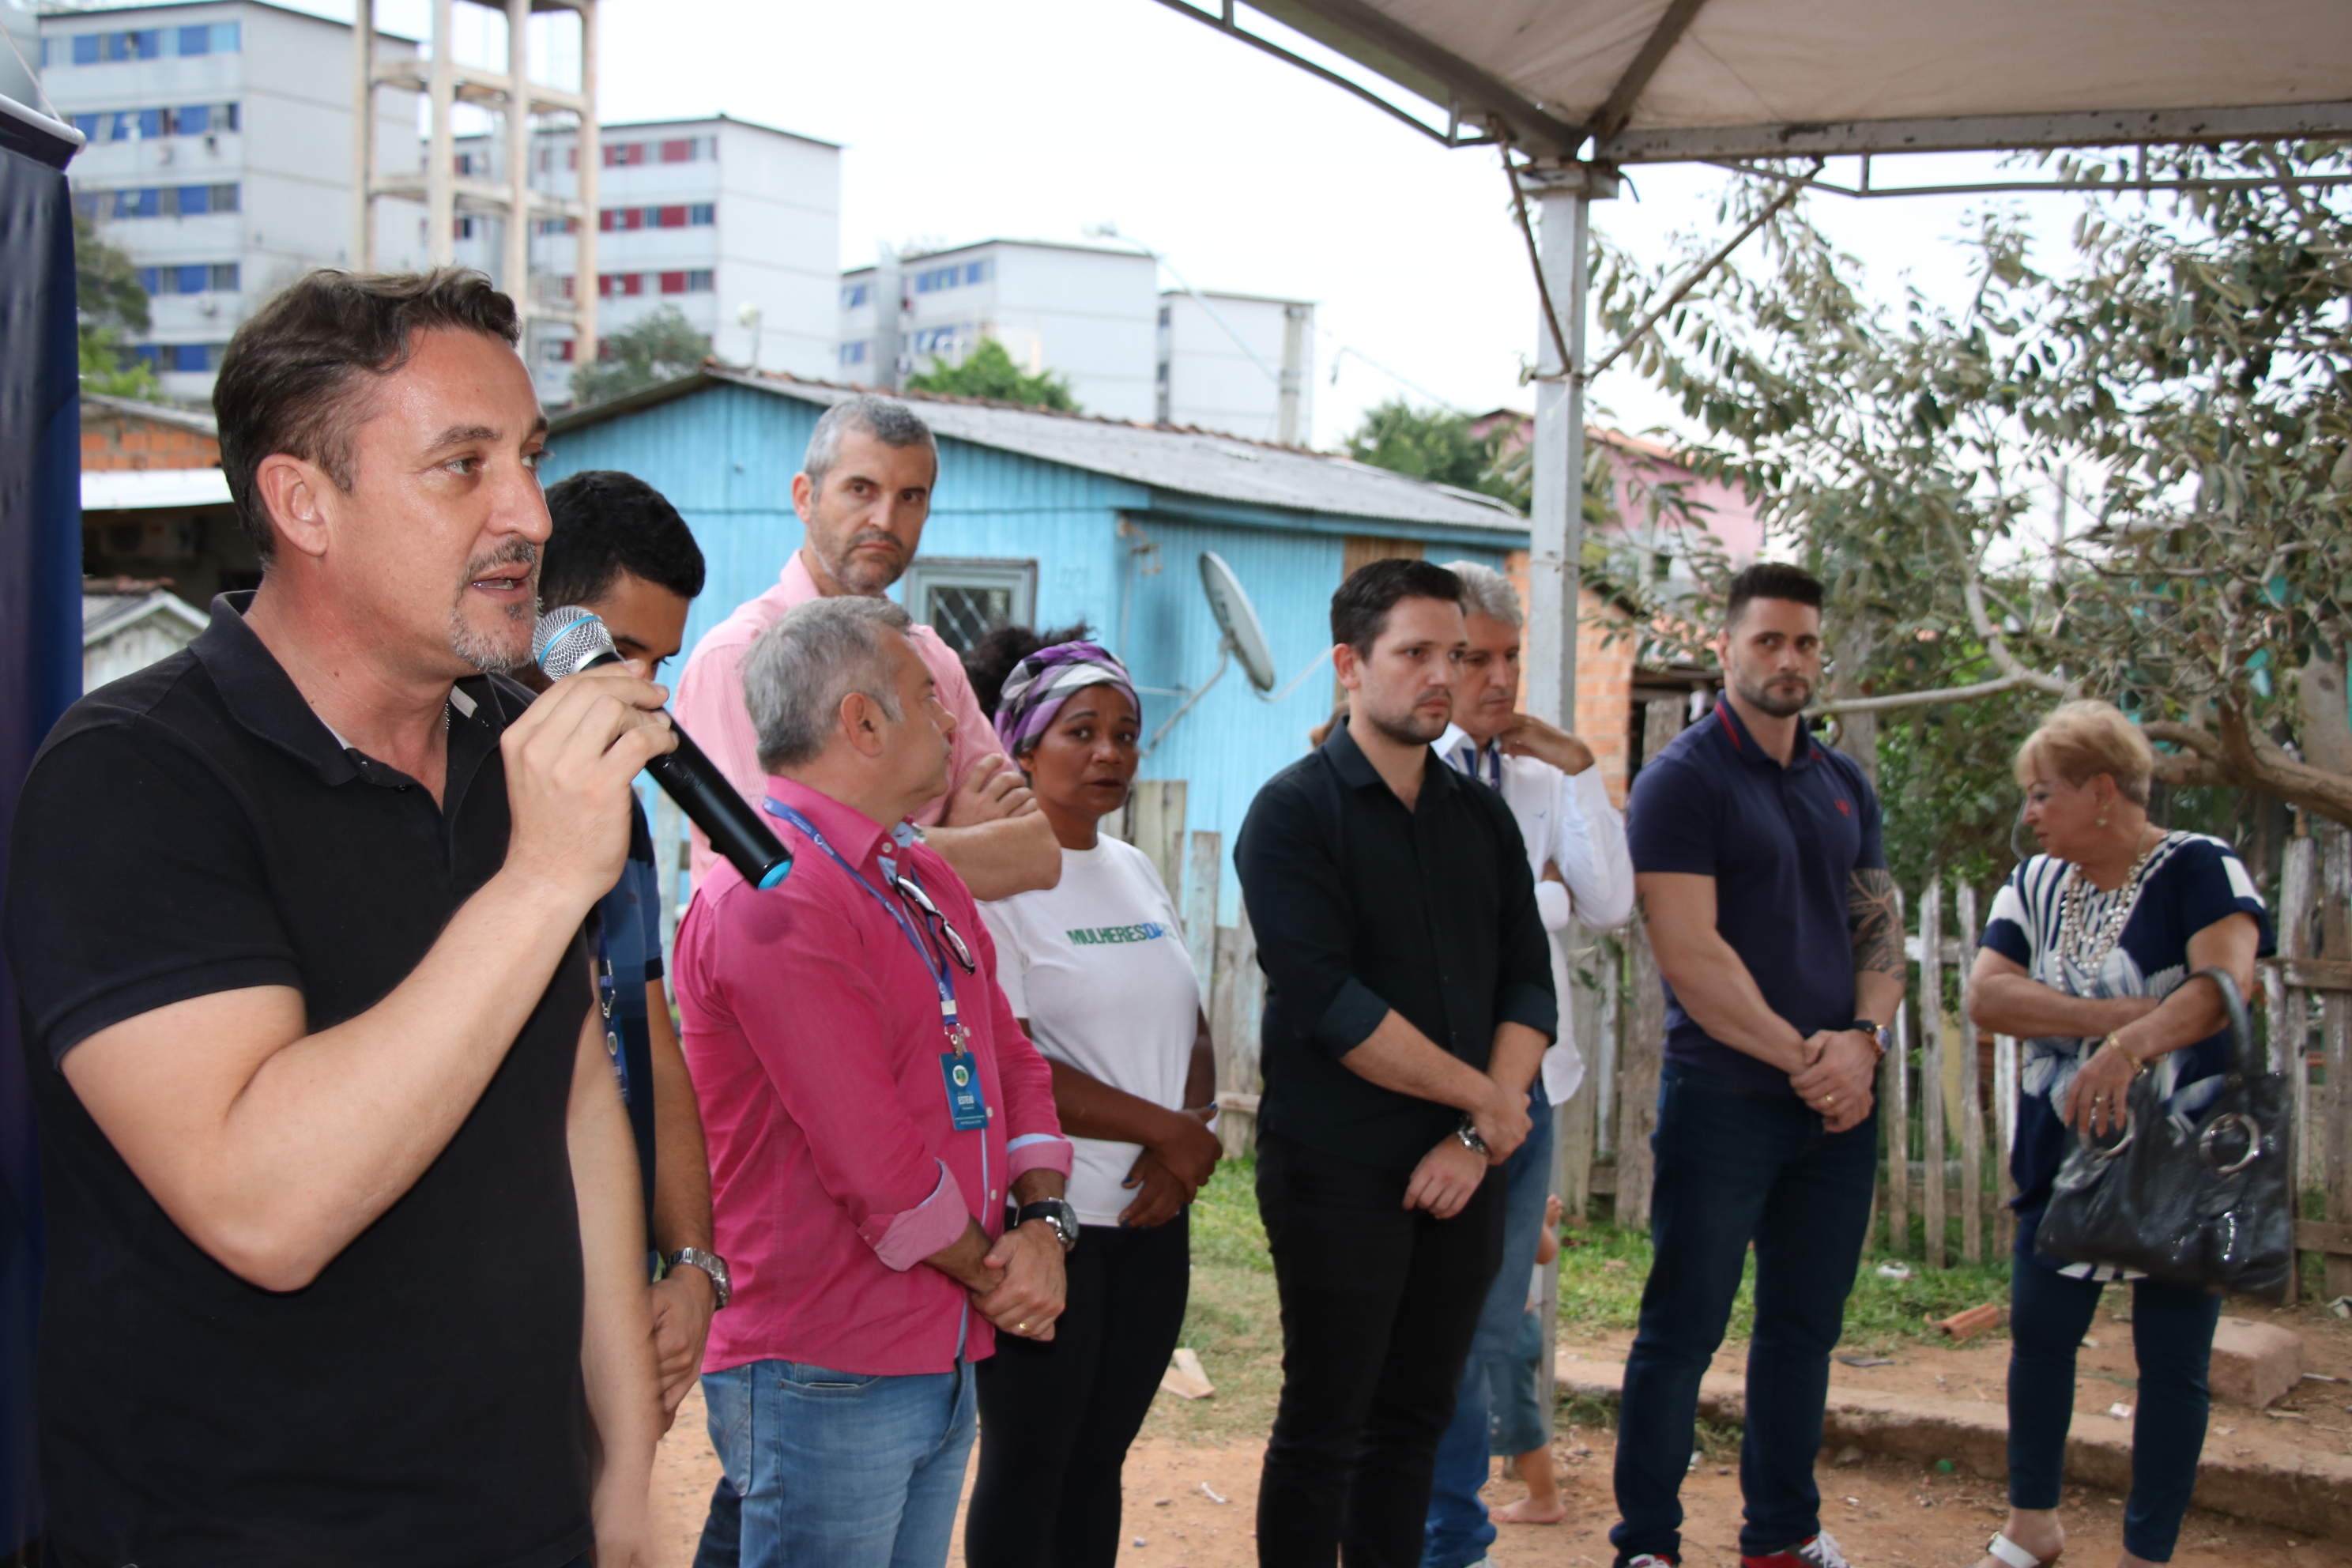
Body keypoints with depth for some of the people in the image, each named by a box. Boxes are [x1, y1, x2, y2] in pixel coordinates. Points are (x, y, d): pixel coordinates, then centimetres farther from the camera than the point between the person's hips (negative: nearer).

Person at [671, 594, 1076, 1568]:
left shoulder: (923, 882, 14)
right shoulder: (770, 898, -19)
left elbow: (1013, 1063, 14)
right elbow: (871, 1158, -22)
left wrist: (1040, 1223, -3)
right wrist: (991, 1274, -9)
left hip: (946, 1362, 9)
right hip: (824, 1378, -9)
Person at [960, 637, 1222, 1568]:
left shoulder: (1134, 871, 13)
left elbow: (1194, 1036, 13)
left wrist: (1185, 1143, -8)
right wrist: (1167, 1131, -11)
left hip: (1152, 1214, 7)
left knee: (1098, 1461, 14)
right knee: (1027, 1468, 4)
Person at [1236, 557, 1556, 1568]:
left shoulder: (1483, 818, 11)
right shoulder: (1295, 812, -7)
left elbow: (1528, 984, 7)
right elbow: (1325, 1002, -17)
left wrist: (1476, 1137, -8)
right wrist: (1481, 1097, -12)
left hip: (1461, 1173, 6)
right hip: (1339, 1171, -5)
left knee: (1417, 1418, 13)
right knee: (1324, 1428, 2)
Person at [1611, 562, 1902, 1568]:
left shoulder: (1844, 784, 13)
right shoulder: (1683, 780, -8)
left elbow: (1881, 924, 13)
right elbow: (1689, 955, -15)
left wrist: (1863, 1038, -6)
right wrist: (1799, 1056, -15)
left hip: (1837, 1102, 6)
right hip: (1723, 1097, -6)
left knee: (1805, 1326, 14)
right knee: (1683, 1331, 1)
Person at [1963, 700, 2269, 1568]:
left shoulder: (2200, 869, -11)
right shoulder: (2036, 885, 6)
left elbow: (2227, 982, -28)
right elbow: (1986, 995, -10)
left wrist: (2130, 1046, -45)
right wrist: (2130, 1015, -21)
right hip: (2062, 1156, 5)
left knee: (2171, 1361, 2)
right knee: (2038, 1335, 10)